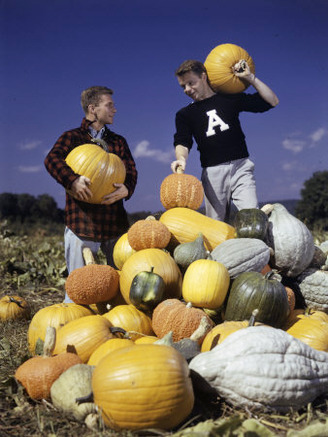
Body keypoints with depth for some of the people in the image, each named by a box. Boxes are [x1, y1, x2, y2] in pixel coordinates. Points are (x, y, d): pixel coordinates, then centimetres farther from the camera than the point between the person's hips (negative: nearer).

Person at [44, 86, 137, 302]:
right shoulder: (73, 137, 6)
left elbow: (131, 171, 8)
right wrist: (72, 179, -32)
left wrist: (126, 189, -16)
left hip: (115, 221, 4)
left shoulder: (118, 141, 20)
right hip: (82, 221, -4)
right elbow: (52, 159, -12)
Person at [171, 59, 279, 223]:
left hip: (240, 167, -1)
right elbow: (182, 142, -1)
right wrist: (181, 159, -24)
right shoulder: (184, 114, 15)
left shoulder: (230, 98, 12)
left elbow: (272, 101, 10)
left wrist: (250, 78, 1)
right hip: (212, 173, 1)